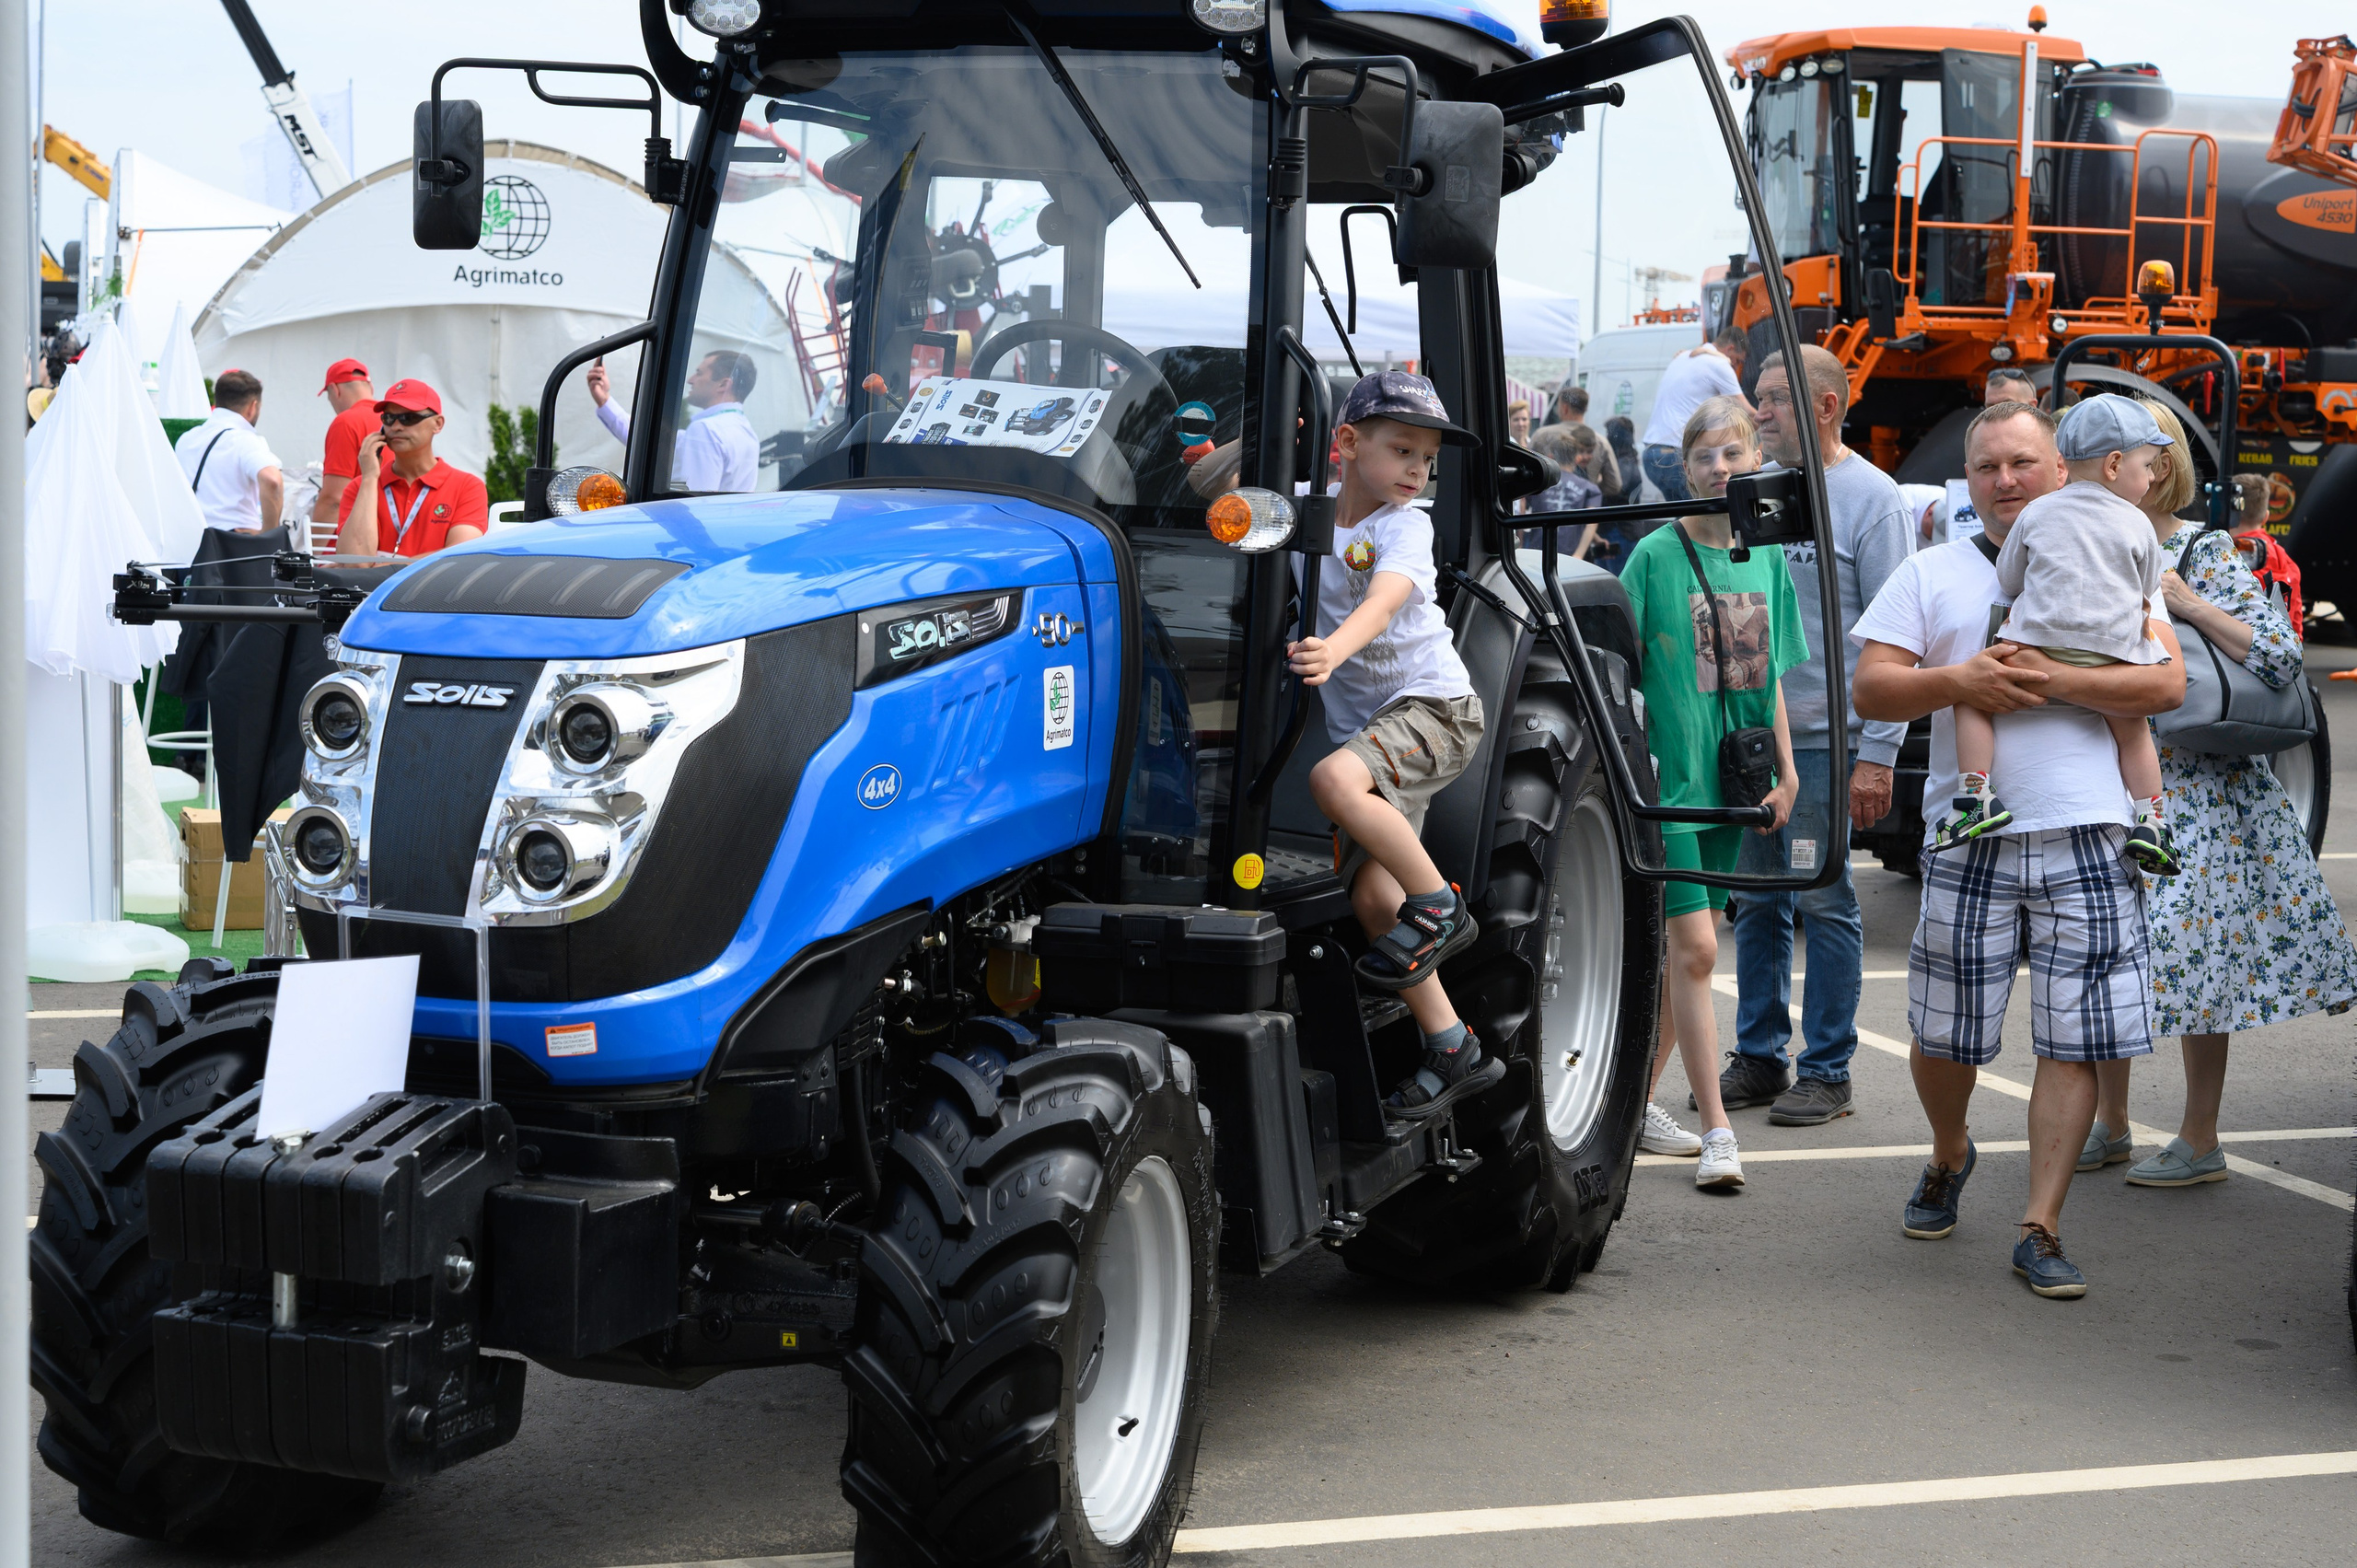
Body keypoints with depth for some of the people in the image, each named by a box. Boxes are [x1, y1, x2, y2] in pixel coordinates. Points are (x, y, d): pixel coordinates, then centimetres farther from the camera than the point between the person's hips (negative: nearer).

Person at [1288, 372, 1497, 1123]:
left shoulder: (1405, 526, -9)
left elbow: (1382, 601, -28)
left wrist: (1334, 650, -47)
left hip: (1435, 703, -6)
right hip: (1366, 723, 6)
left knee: (1335, 779, -34)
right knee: (1372, 895, -4)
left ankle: (1439, 904, -16)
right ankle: (1451, 1048, 3)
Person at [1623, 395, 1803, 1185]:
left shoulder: (1768, 559, 9)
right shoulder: (1656, 555, -6)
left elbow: (1769, 674, 14)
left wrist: (1785, 770, 9)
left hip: (1732, 780, 5)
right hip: (1671, 775, -5)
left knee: (1687, 951, 10)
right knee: (1694, 949, -9)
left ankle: (1639, 1099, 22)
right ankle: (1716, 1129, -7)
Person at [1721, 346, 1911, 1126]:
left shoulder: (1869, 497, -6)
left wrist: (1878, 753, -15)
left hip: (1822, 737, -6)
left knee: (1824, 901, -1)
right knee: (1756, 900, 10)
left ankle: (1826, 1071, 8)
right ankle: (1758, 1059, 20)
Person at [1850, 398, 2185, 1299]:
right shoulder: (1931, 573, 11)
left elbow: (2166, 684, -2)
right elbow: (1870, 690, 4)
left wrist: (2054, 680, -15)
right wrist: (1956, 681, -14)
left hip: (2088, 836, -1)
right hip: (1969, 839, 1)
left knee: (2075, 1040, -3)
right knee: (1943, 1037, 7)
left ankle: (2040, 1228, 4)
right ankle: (1949, 1159, 37)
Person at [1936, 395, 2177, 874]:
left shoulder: (2037, 513, 8)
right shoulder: (2136, 524, 6)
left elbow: (2007, 581, 15)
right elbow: (2148, 590, 17)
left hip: (2040, 648, -1)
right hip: (2114, 653, 1)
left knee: (1974, 697, 13)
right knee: (2133, 731, 21)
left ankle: (1977, 795, -3)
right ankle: (2149, 820, 10)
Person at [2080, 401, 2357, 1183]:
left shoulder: (2205, 555, -7)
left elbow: (2282, 656, -14)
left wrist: (2186, 603, -19)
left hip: (2198, 793, -6)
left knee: (2190, 947, -5)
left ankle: (2200, 1143, 6)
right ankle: (2110, 1126, 21)